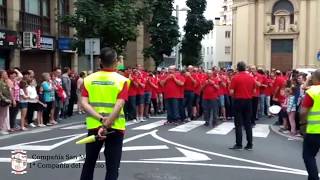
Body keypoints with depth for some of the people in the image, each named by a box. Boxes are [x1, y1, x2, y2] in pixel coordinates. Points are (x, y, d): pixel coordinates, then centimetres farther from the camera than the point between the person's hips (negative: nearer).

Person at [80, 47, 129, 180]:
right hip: (115, 127, -3)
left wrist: (101, 119, -15)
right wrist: (107, 125, -19)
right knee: (112, 167, 6)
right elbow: (119, 106, -18)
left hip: (94, 126, 3)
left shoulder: (89, 79, 1)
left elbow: (84, 103, -9)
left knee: (89, 163, 19)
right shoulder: (122, 80, -7)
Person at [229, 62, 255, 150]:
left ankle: (239, 144, 2)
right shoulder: (251, 77, 3)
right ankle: (249, 144, 11)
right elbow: (254, 91, 7)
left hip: (239, 101, -4)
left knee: (238, 124, 2)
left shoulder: (235, 78, -10)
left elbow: (231, 92, -12)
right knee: (248, 123, 9)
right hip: (248, 101, 4)